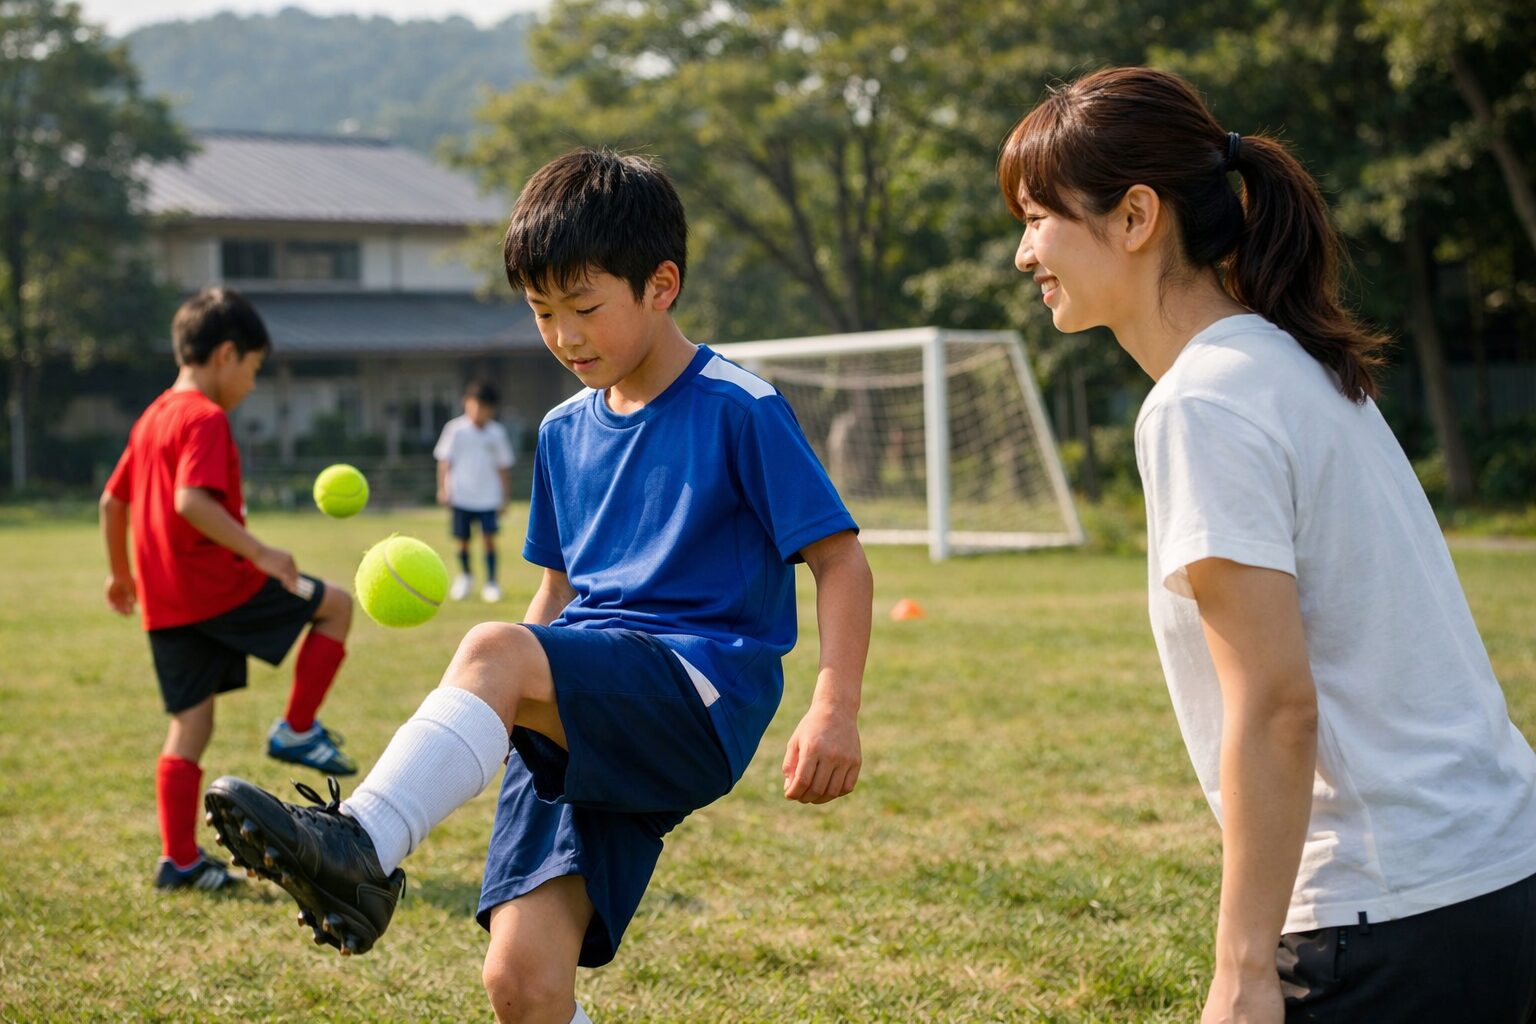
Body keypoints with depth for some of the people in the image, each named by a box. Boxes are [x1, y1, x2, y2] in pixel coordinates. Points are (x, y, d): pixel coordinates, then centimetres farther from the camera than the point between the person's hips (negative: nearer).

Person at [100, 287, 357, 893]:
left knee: (190, 723, 11)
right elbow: (192, 501, -26)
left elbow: (112, 501, 22)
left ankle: (179, 860, 10)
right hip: (219, 587, -9)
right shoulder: (206, 418, -12)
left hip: (164, 603, 9)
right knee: (336, 605, 7)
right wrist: (259, 553, -26)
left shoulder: (152, 417, 17)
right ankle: (296, 730, 7)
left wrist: (121, 571, 33)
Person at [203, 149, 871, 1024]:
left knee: (495, 651, -32)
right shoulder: (566, 433, 16)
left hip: (703, 693, -6)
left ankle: (361, 848, -45)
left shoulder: (741, 412, -3)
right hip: (577, 732, 6)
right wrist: (481, 726, 17)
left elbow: (841, 560, -4)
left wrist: (836, 709, -16)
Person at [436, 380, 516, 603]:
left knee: (488, 538, -8)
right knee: (462, 539, 6)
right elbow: (444, 460, 0)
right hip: (461, 496, 0)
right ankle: (464, 575, 30)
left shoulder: (496, 433, 2)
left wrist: (504, 496, 10)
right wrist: (443, 488, -6)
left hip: (488, 495, 1)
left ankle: (490, 582, 1)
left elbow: (503, 466, 9)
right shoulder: (455, 429, -4)